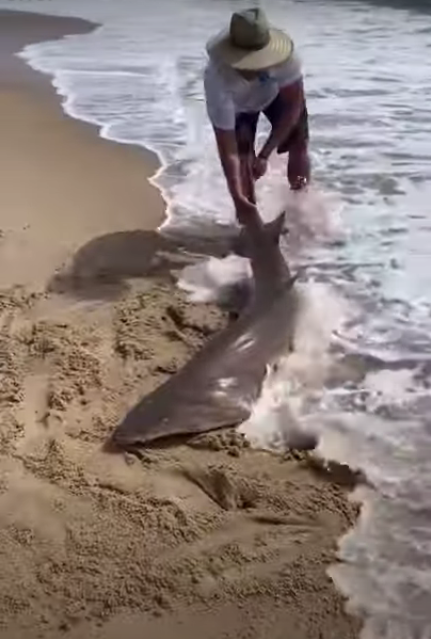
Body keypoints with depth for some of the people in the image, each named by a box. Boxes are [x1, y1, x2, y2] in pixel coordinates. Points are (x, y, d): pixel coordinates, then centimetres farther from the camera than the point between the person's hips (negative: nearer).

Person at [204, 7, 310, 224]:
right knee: (242, 153, -18)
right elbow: (227, 148, -43)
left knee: (298, 143, -6)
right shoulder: (217, 79, -46)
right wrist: (238, 199, -47)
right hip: (238, 105, -2)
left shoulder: (284, 55, -43)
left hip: (277, 89, 2)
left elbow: (293, 104, -29)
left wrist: (264, 155, -34)